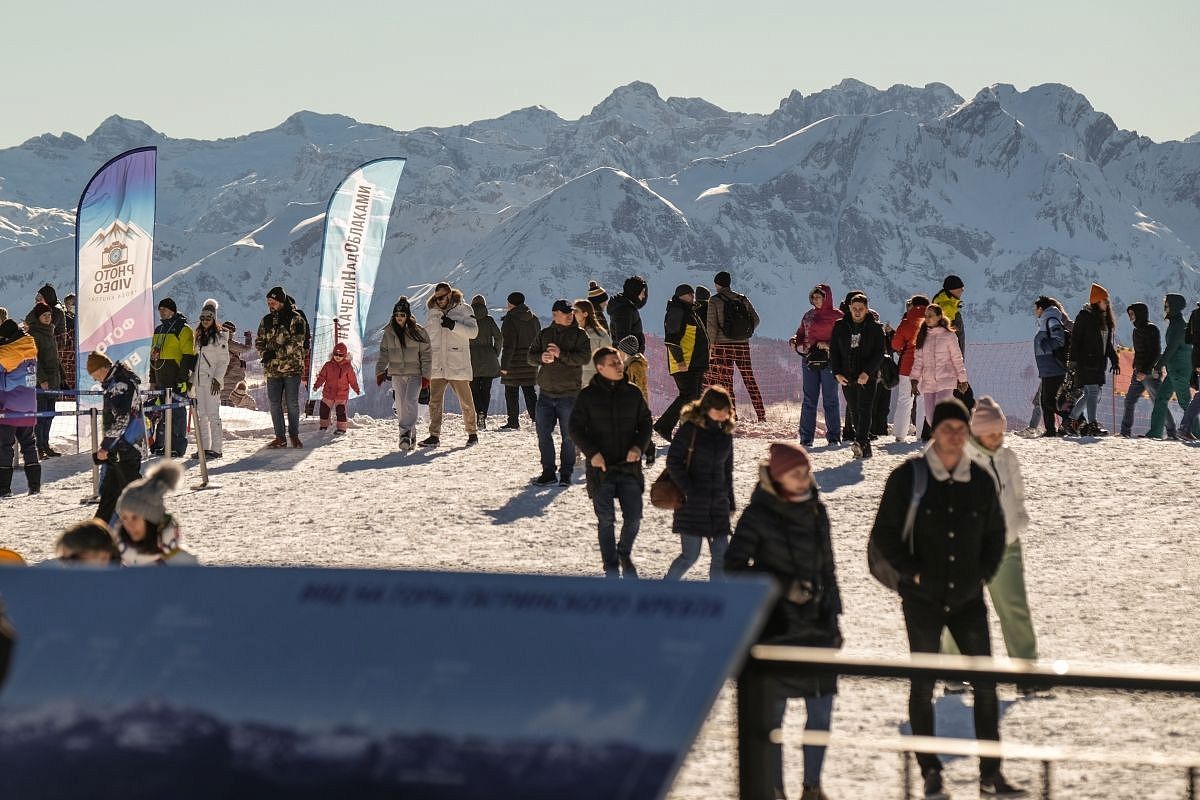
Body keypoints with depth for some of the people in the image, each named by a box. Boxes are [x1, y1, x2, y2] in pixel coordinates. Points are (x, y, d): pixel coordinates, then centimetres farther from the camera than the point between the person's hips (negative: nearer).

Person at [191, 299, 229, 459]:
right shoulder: (198, 336, 16)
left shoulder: (220, 336, -3)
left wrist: (218, 379, -15)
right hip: (199, 381, 7)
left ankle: (216, 448, -9)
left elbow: (224, 360, -6)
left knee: (213, 414, -9)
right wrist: (191, 379, 13)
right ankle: (204, 447, 8)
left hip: (212, 381, -7)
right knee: (200, 415, 5)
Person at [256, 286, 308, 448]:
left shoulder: (295, 319, -6)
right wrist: (264, 353, -8)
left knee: (292, 403, 0)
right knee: (274, 403, 3)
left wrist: (275, 352, -19)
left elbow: (296, 343, -15)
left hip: (292, 368, -4)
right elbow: (259, 341, 14)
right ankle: (280, 437, 9)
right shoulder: (266, 321, 10)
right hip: (272, 368, 4)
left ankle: (294, 435, 12)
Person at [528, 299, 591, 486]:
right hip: (546, 393, 3)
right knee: (543, 434, 4)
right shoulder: (544, 334, 10)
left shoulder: (579, 335, 0)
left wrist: (561, 354, -22)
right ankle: (548, 472, 14)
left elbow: (584, 357, -13)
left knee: (568, 436, 0)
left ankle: (566, 474, 10)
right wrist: (541, 357, -12)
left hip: (569, 393, -3)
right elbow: (531, 355, 9)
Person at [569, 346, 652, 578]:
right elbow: (576, 428, -2)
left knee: (633, 517, 0)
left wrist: (639, 446, -7)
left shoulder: (632, 393, 5)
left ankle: (624, 553, 29)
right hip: (600, 467, -2)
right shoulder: (588, 395, -3)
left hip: (629, 466, 2)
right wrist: (592, 452, -16)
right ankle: (611, 568, 16)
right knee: (606, 520, 3)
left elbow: (645, 423, 11)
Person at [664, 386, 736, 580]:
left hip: (718, 505, 6)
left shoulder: (726, 433, 9)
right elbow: (673, 462, -10)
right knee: (690, 555, -3)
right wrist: (689, 491, -15)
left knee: (721, 554, 1)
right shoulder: (690, 428, -9)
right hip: (692, 504, -6)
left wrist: (730, 503, 17)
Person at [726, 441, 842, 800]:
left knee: (821, 710, 5)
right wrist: (783, 586, -19)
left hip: (817, 625, 5)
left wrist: (833, 617, 16)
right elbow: (734, 565, -11)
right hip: (776, 626, -5)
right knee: (773, 712, 1)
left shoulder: (816, 511, 8)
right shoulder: (758, 515, -8)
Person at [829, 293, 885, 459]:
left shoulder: (875, 328, 0)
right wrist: (837, 373, -3)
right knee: (854, 412, 8)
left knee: (864, 410, -17)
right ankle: (865, 448, 16)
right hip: (846, 378, 4)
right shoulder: (840, 327, 7)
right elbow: (834, 351, 8)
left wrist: (867, 372, -16)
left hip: (867, 377, -4)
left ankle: (860, 442, -32)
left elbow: (879, 353, -4)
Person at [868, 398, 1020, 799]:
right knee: (923, 686, 4)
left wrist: (983, 574, 5)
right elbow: (883, 534, -2)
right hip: (922, 600, -3)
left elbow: (995, 534, 16)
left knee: (986, 684, -1)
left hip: (968, 599, 3)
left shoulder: (980, 480, 3)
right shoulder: (908, 477, -6)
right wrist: (913, 573, -9)